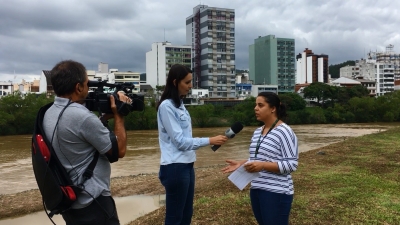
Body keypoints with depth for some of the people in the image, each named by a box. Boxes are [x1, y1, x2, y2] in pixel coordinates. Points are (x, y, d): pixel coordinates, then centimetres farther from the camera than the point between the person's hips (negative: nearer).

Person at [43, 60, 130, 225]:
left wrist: (105, 116, 6)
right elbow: (119, 151, -16)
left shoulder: (49, 113, 2)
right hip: (92, 202, -9)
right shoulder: (82, 116, -26)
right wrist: (118, 115, -7)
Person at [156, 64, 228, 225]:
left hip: (186, 165, 9)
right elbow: (179, 141, -17)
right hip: (175, 167, -9)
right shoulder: (166, 106, -15)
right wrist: (210, 141, -18)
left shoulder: (179, 104, 11)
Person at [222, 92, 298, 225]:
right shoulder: (257, 132, 11)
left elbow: (291, 164, -17)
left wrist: (263, 166, -26)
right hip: (256, 190, 8)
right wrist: (241, 163, 2)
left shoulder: (285, 132, -14)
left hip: (276, 193, -8)